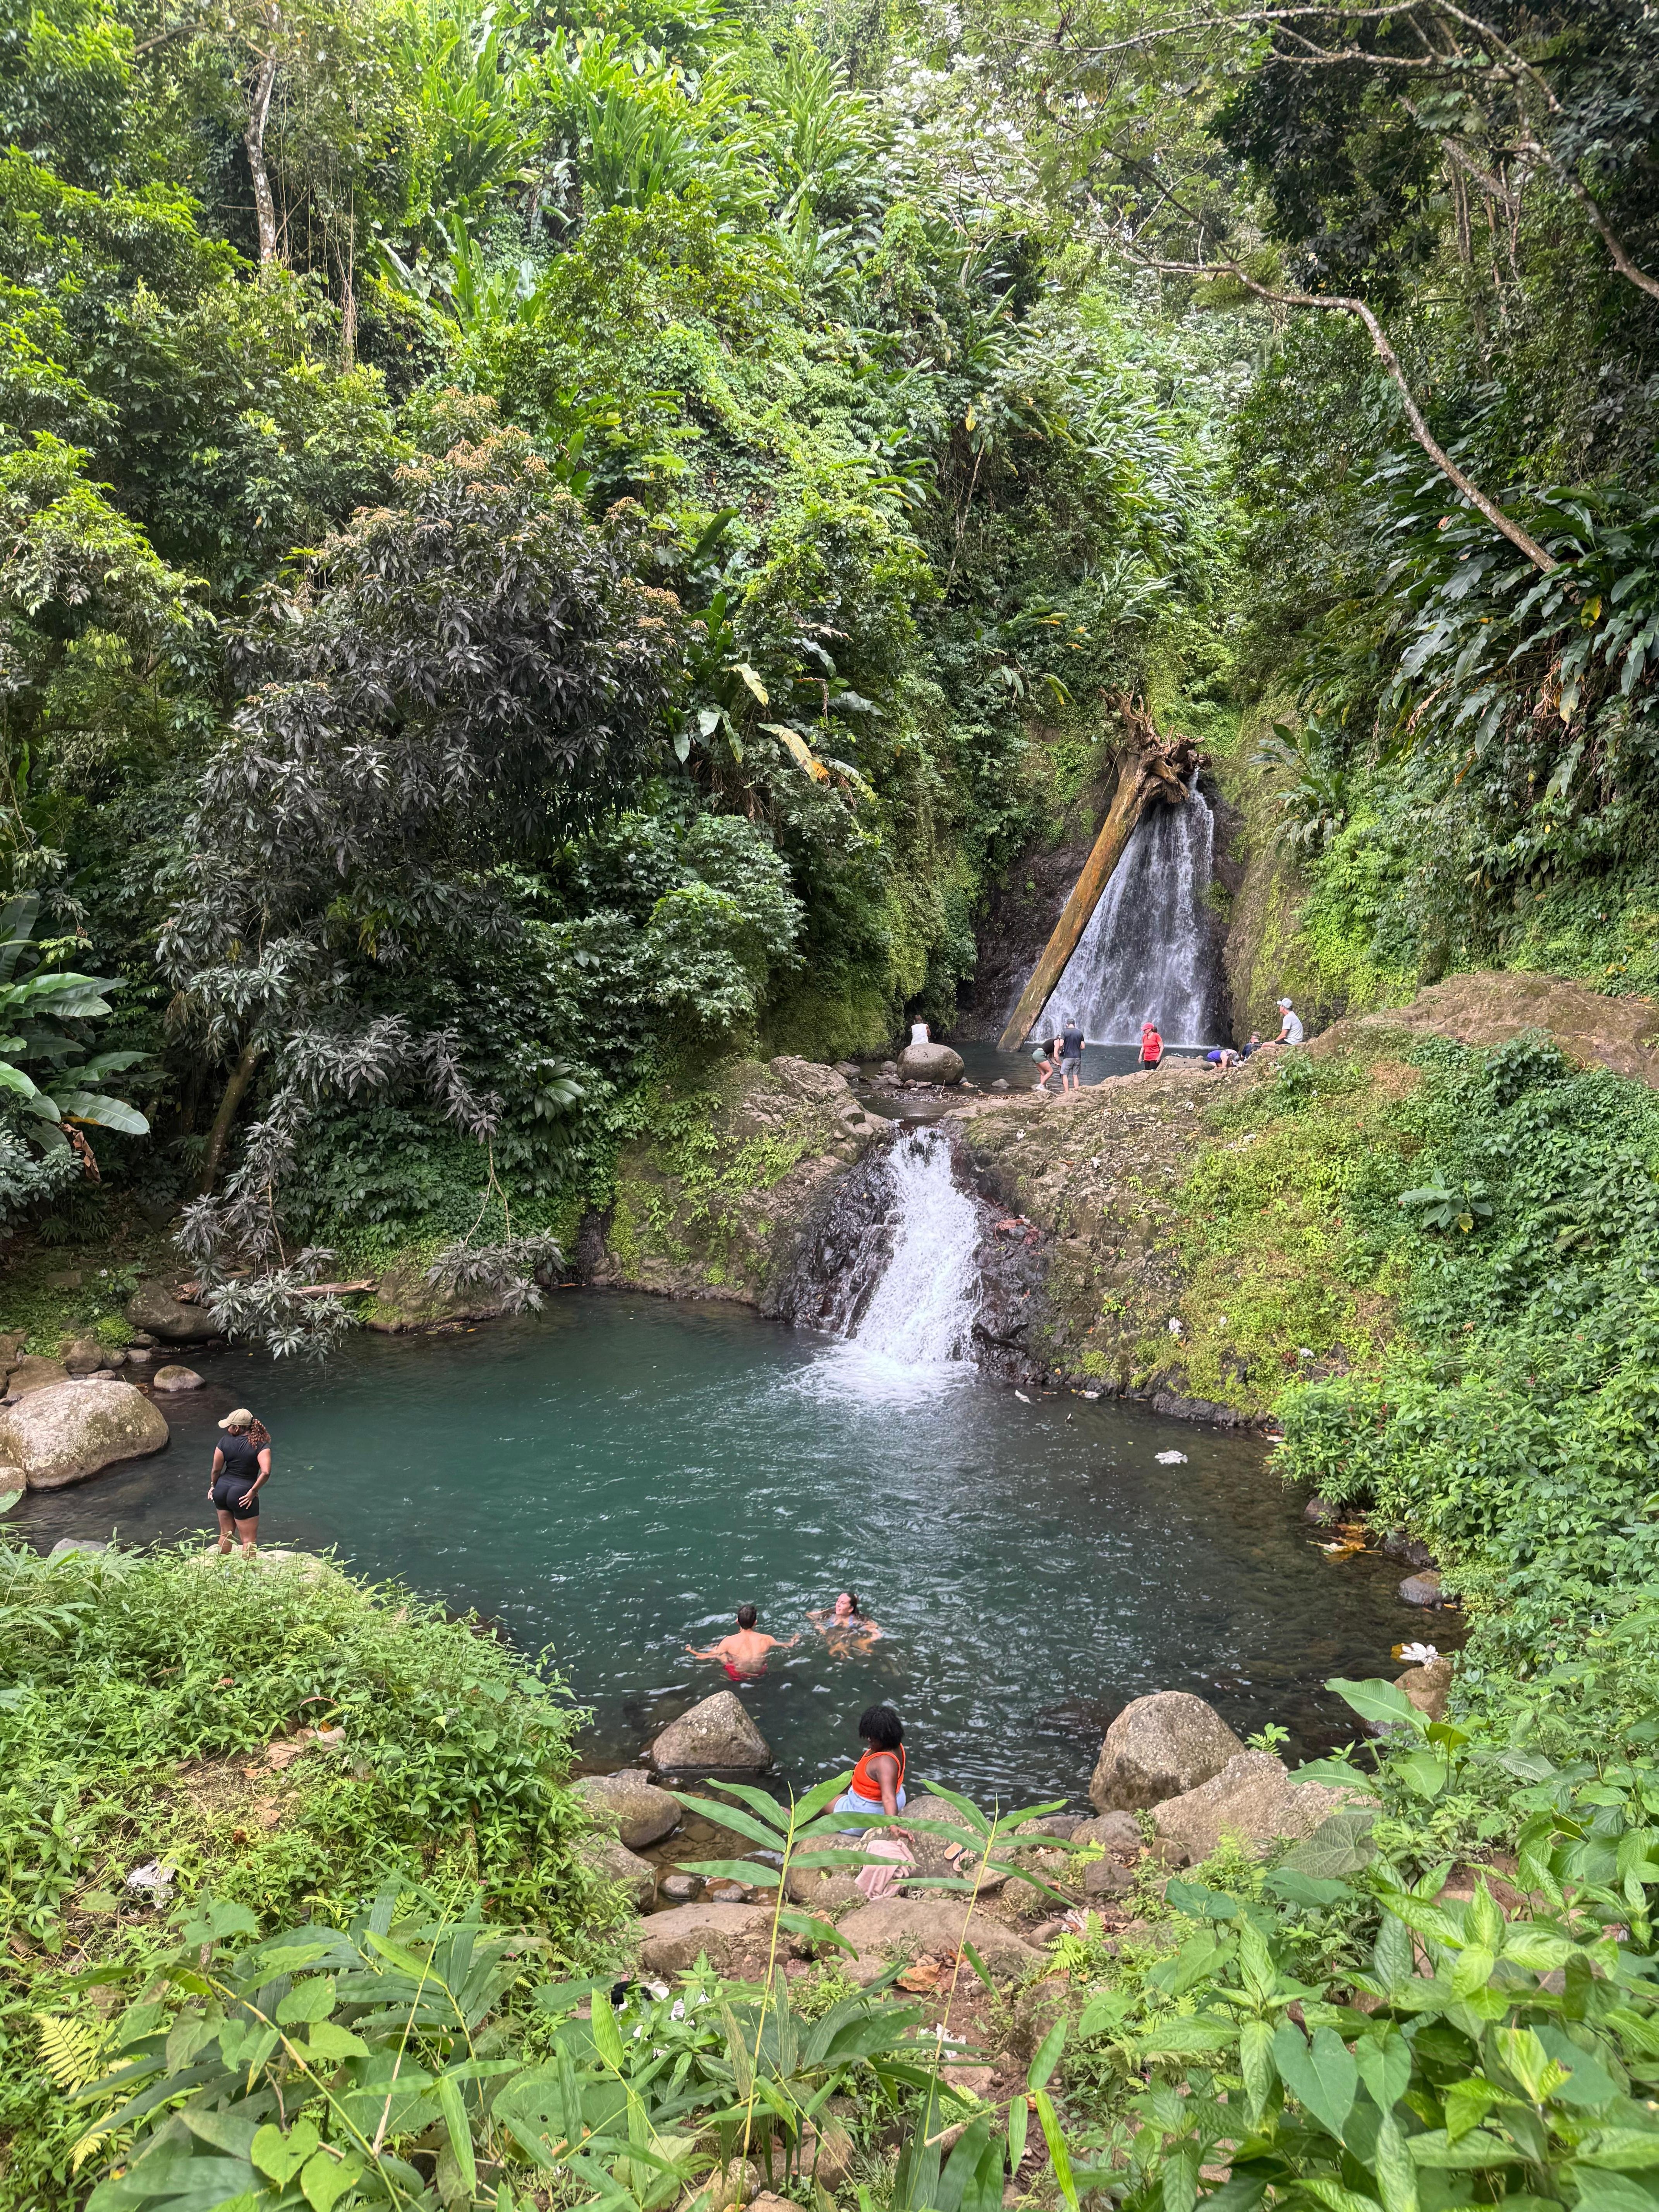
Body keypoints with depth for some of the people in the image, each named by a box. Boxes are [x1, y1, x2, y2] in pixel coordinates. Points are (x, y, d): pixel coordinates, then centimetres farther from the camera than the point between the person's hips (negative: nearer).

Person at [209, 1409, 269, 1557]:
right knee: (248, 1540, 6)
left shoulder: (225, 1441, -6)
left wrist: (213, 1486, 19)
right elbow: (266, 1472, -26)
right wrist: (253, 1491, -12)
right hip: (242, 1494, -4)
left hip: (222, 1490, 5)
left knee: (225, 1534, 23)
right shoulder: (261, 1445, -15)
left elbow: (216, 1469, 1)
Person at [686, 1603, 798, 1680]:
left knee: (715, 1648, 16)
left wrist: (692, 1651, -2)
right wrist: (792, 1643, 17)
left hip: (737, 1676, -2)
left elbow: (707, 1657, -19)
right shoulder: (767, 1640, -25)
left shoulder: (729, 1642, -31)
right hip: (760, 1674, 2)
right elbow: (785, 1647, -5)